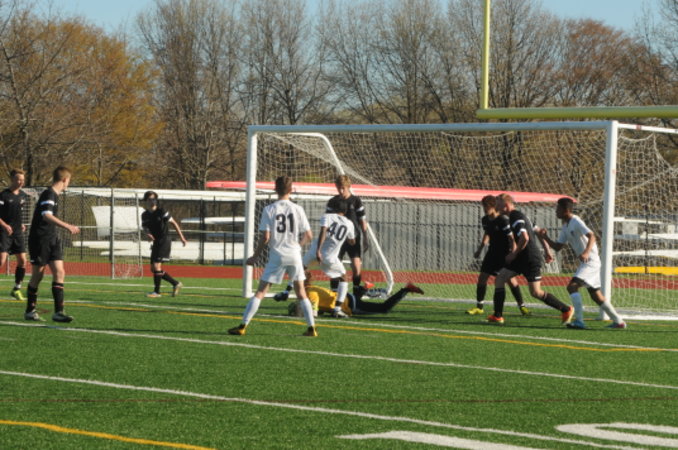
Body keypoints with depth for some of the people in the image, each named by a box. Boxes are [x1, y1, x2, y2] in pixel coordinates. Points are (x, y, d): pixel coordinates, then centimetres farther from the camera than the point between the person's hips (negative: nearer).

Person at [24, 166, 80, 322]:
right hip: (39, 239, -8)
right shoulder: (48, 194, -14)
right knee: (37, 275, 1)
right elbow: (46, 215, -30)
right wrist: (66, 226, -39)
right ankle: (30, 311, 15)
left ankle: (58, 312, -8)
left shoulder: (55, 195, 14)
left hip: (52, 239, 8)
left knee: (59, 272, -4)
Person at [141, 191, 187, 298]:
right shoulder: (145, 215, 7)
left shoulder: (161, 212, -9)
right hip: (155, 243, 7)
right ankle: (176, 284, 17)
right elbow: (145, 228, 13)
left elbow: (174, 223, -3)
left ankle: (156, 291, -8)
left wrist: (181, 237, -3)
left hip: (164, 241, -7)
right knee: (153, 269, 6)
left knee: (156, 266, -15)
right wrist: (148, 234, -11)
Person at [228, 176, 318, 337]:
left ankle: (243, 326, -4)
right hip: (294, 254, 2)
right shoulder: (297, 209, 1)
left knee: (260, 292, 0)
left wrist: (255, 256, 4)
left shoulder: (269, 210, -5)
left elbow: (265, 237, -8)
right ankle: (311, 328, 10)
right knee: (301, 293, 13)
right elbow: (309, 236, 2)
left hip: (277, 255, -2)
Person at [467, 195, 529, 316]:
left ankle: (522, 306, 3)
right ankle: (478, 307, 9)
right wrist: (479, 249, 19)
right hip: (493, 252, 6)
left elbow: (511, 238, -20)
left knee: (511, 279, -10)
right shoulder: (485, 220, 2)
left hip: (505, 253, -6)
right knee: (482, 276, 0)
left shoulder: (503, 220, -20)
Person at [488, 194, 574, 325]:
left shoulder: (516, 217, -14)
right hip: (521, 259, 10)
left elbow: (525, 238, -27)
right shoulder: (517, 216, 17)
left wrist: (514, 254, -15)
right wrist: (547, 250, 21)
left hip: (531, 260, -10)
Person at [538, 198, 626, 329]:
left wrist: (586, 252, -40)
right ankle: (618, 321, 25)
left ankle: (579, 321, -24)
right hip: (585, 263, 10)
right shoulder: (565, 226, 15)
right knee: (596, 295, 16)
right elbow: (557, 247, 17)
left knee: (572, 286, -21)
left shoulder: (576, 222, -13)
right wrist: (546, 237, 2)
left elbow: (592, 236, -25)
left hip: (590, 261, -10)